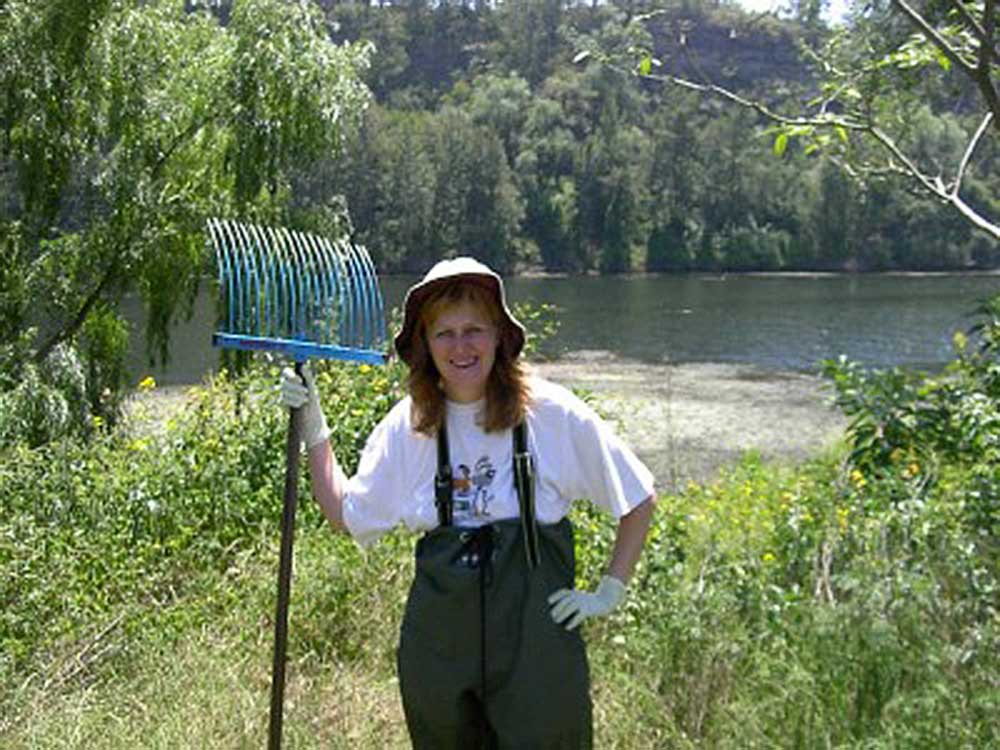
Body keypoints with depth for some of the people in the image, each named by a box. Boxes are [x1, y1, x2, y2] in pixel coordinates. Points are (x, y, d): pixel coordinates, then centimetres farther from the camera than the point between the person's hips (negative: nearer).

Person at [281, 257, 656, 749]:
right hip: (438, 639, 3)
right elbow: (346, 516, 8)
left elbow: (638, 500, 2)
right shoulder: (407, 425, 2)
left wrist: (610, 593, -1)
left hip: (535, 633, -3)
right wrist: (313, 428, 4)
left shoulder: (553, 414, -7)